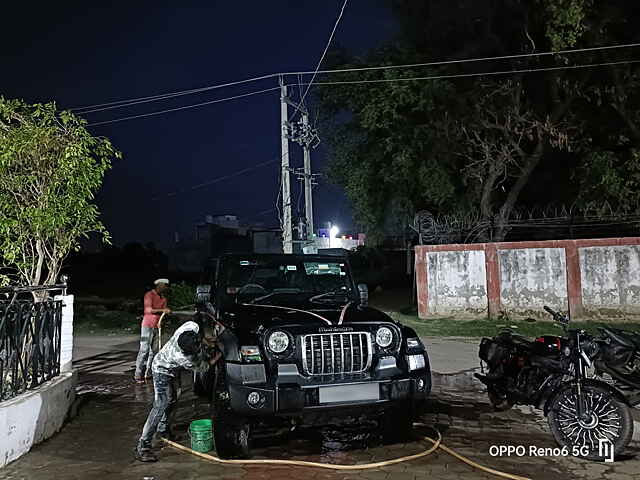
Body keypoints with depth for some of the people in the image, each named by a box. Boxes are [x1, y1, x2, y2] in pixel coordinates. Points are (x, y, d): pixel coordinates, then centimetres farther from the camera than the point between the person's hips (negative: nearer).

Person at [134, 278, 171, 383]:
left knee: (153, 351, 4)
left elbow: (164, 312, 10)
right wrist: (162, 310, -28)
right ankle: (138, 376, -6)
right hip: (147, 325, -7)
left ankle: (148, 374, 9)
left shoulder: (163, 298, 14)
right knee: (144, 350, -9)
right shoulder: (149, 295, -8)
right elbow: (148, 310, -20)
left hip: (157, 327, 7)